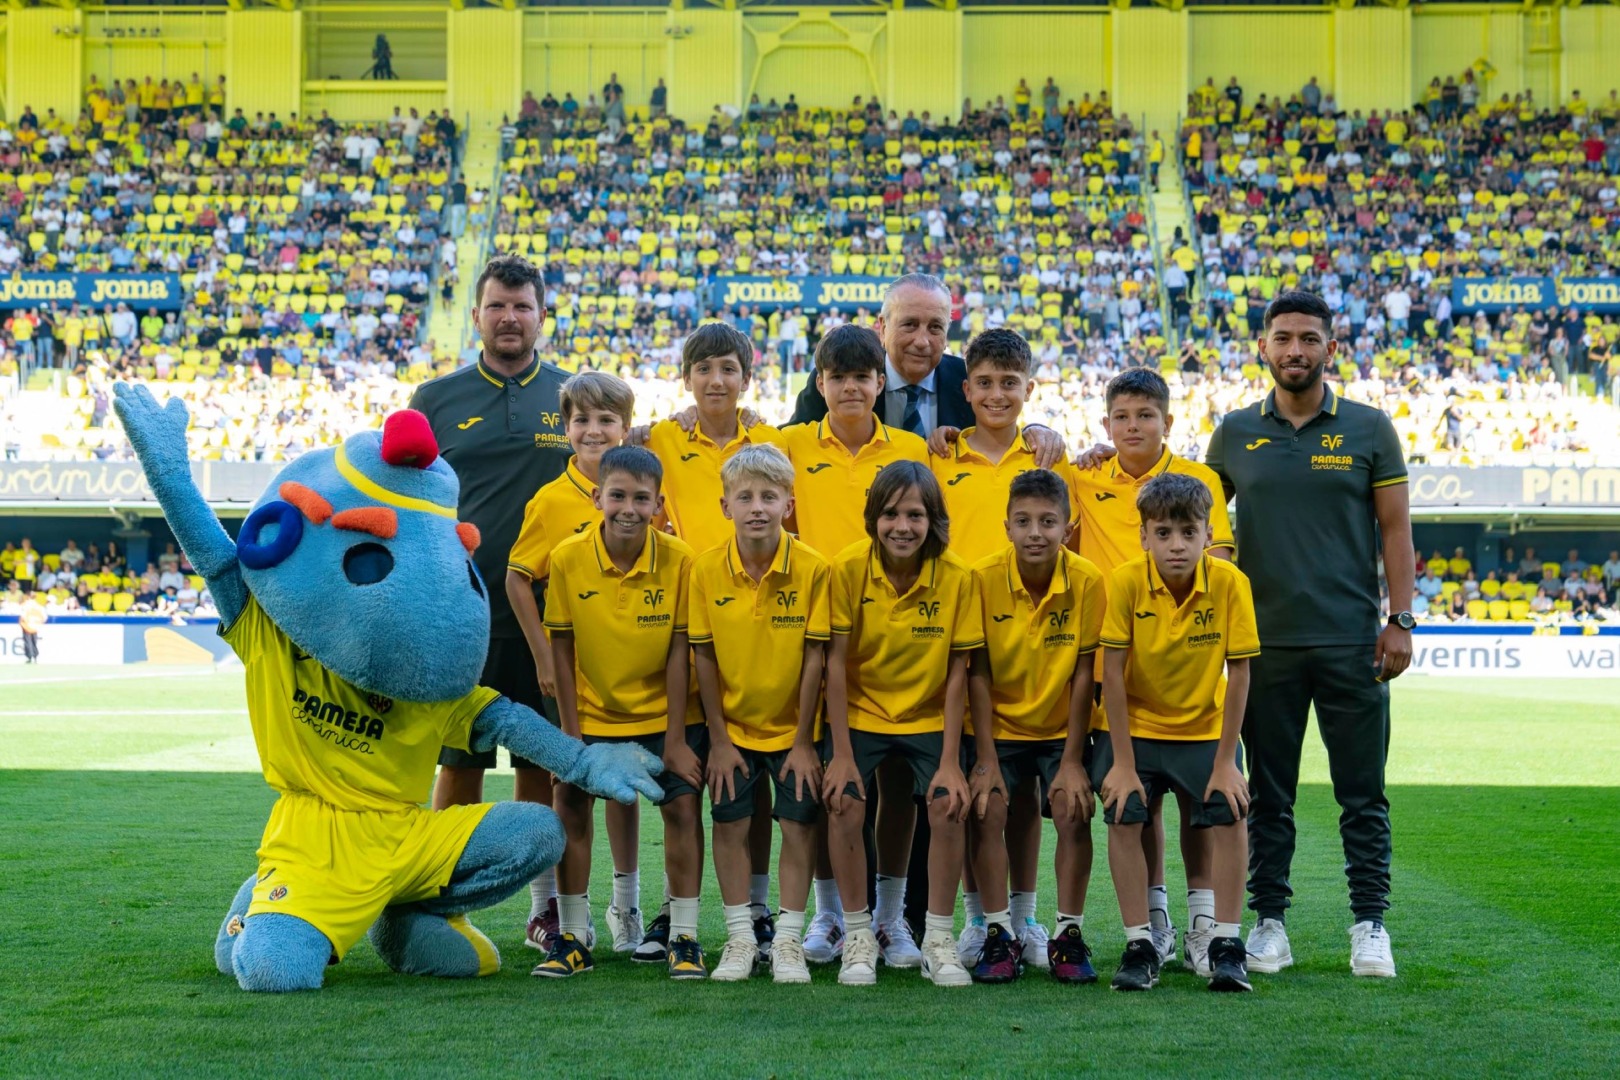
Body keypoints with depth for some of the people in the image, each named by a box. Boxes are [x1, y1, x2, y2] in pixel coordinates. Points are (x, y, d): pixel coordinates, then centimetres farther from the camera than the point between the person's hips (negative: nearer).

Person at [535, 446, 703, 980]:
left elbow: (679, 651, -11)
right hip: (594, 711, 1)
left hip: (664, 712, -1)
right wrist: (570, 733, -8)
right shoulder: (568, 558, -15)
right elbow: (561, 648, -7)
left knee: (682, 805, -7)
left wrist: (675, 739, -10)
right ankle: (573, 938, 10)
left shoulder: (678, 559, -16)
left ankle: (684, 937, 4)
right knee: (571, 805, -2)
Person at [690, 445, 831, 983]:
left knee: (798, 826, 1)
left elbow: (814, 655, -11)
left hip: (793, 728, -1)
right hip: (733, 726, 1)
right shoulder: (707, 568, -12)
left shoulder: (812, 567, -16)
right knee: (731, 825, 4)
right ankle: (740, 938, 16)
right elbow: (703, 656, -5)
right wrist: (718, 739, -5)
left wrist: (803, 741, -10)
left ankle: (788, 941, 12)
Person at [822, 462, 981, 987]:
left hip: (929, 719, 0)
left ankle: (939, 939, 1)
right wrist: (842, 756, -14)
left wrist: (950, 762, -13)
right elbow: (836, 663, -12)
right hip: (859, 713, 0)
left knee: (948, 807, -17)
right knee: (844, 804, -19)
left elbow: (957, 673, -9)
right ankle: (858, 935, 1)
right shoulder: (848, 568, -16)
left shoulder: (956, 576, -14)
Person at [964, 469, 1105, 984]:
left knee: (1073, 814, -14)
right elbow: (978, 672, -11)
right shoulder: (983, 578, -16)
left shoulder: (1087, 580, -15)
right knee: (987, 811, -15)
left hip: (1061, 728, 0)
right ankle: (999, 932, -3)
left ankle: (1069, 932, 0)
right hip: (998, 727, 0)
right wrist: (985, 759, -14)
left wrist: (1073, 760, -11)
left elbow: (1084, 672, -10)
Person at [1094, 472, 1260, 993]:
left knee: (1228, 814, -17)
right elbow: (1112, 672, -14)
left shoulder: (1229, 582, -18)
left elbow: (1238, 674, -13)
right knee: (1123, 817, -16)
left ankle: (1227, 944, -4)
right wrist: (1122, 763, -15)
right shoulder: (1126, 582, -19)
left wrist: (1225, 761, -13)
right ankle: (1139, 946, -3)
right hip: (1136, 726, 0)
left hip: (1205, 729, 0)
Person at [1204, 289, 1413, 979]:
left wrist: (1400, 621, -4)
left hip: (1352, 641, -1)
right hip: (1265, 641, 1)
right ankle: (1269, 922, 14)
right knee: (1268, 795, 7)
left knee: (1362, 793, 2)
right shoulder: (1235, 434, 7)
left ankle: (1370, 925, 9)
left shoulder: (1369, 430, 4)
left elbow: (1395, 528, 3)